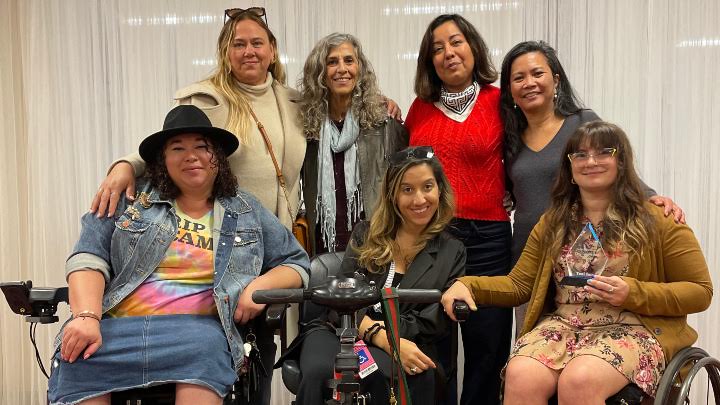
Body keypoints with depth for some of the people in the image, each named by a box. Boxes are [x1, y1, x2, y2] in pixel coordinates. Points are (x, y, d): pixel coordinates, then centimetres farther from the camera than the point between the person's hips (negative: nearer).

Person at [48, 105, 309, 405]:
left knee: (206, 348, -36)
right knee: (76, 367, -31)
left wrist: (261, 285, -3)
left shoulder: (247, 212, 18)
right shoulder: (132, 200, 14)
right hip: (116, 326, 0)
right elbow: (89, 257, 4)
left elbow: (296, 264, 19)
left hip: (197, 328, 0)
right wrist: (86, 317, -14)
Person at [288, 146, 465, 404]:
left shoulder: (452, 252, 12)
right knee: (319, 373, -35)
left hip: (405, 343, 0)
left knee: (421, 376, -38)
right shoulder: (365, 235, 14)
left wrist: (378, 326, -12)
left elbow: (434, 324, 3)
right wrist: (386, 340, -17)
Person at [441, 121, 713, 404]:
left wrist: (633, 293, -12)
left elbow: (700, 291, 4)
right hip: (560, 325, 3)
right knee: (520, 377, -30)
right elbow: (518, 285, 13)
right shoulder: (552, 223, 17)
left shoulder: (656, 221, 6)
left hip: (630, 328, -3)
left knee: (577, 381, -35)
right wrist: (468, 285, -6)